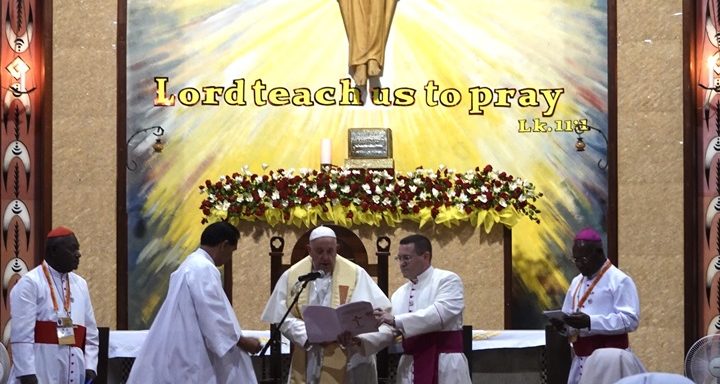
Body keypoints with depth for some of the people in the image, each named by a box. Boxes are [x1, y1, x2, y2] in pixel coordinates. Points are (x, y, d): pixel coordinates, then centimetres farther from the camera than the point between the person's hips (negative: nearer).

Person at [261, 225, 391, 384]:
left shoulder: (356, 274, -2)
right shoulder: (292, 276, 3)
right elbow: (283, 316, 1)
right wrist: (309, 335, -16)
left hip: (346, 363, -2)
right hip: (307, 364, 2)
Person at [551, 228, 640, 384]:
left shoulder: (620, 281, -6)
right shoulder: (577, 282, 18)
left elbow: (630, 320, -16)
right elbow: (569, 316, 22)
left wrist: (590, 322, -24)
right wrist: (563, 324, -3)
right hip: (580, 359, 7)